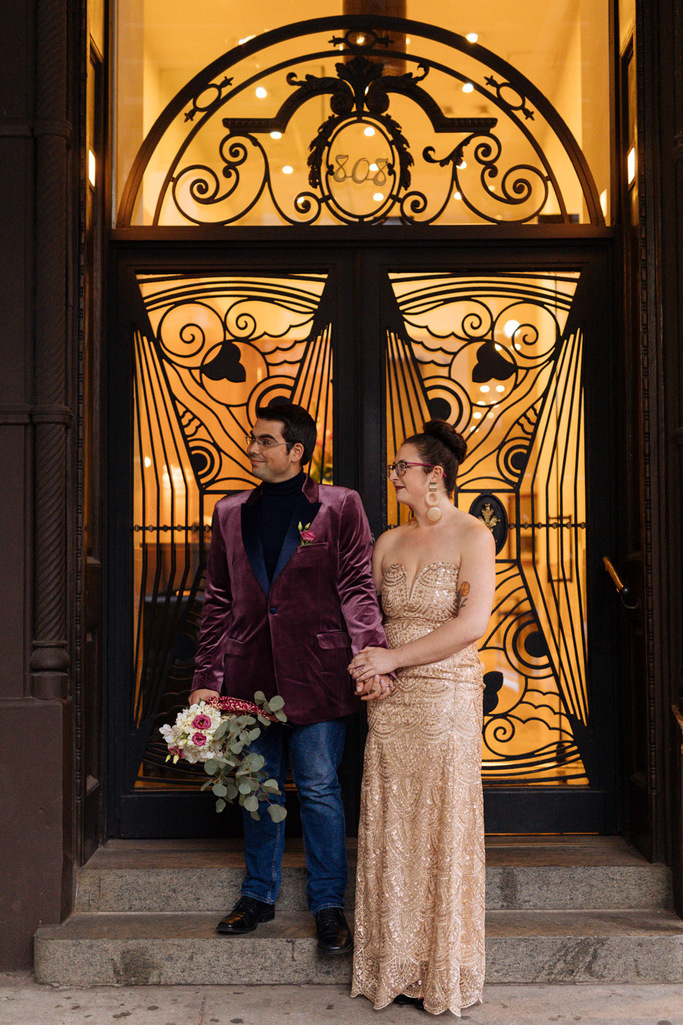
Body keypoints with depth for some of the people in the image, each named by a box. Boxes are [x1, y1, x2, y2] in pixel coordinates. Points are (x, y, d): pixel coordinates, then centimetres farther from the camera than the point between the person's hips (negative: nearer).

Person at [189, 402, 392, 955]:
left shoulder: (340, 506, 1)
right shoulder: (231, 513, 13)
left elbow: (359, 587, -5)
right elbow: (218, 600, 12)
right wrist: (207, 677, 7)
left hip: (316, 675, -3)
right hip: (251, 676, 4)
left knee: (319, 790, 3)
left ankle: (328, 904, 18)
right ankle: (259, 895, 29)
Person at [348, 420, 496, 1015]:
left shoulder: (473, 536, -5)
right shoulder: (390, 542, 12)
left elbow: (473, 623, -15)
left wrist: (392, 658, -13)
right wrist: (364, 664, -4)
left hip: (447, 698, -5)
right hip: (389, 700, 5)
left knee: (442, 830, 2)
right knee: (390, 832, 7)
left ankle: (444, 975, 16)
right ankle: (397, 968, 19)